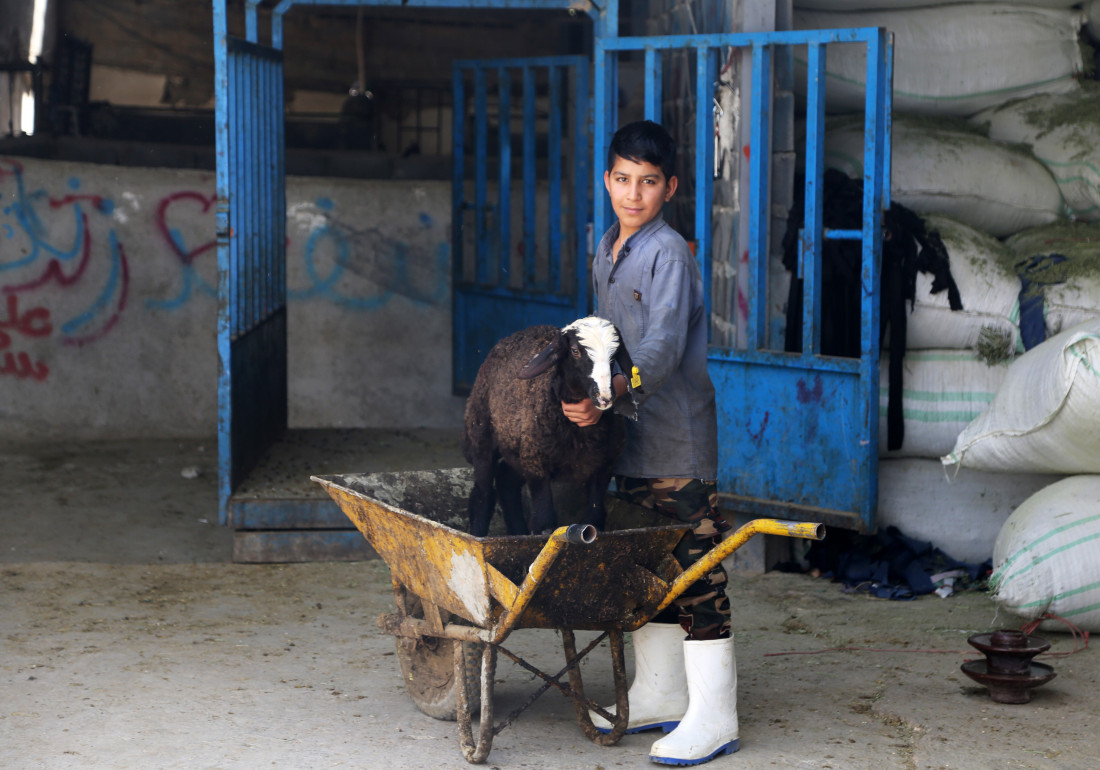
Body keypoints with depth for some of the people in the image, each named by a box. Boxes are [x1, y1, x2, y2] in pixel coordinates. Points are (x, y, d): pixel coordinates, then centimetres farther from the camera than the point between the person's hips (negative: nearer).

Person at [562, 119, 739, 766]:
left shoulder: (670, 254, -12)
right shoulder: (607, 252, 14)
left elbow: (663, 348, -24)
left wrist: (608, 395, -35)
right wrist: (590, 401, 16)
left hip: (679, 439, -8)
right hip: (630, 435, 8)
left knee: (696, 571, -5)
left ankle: (713, 718, -2)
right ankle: (659, 695, 25)